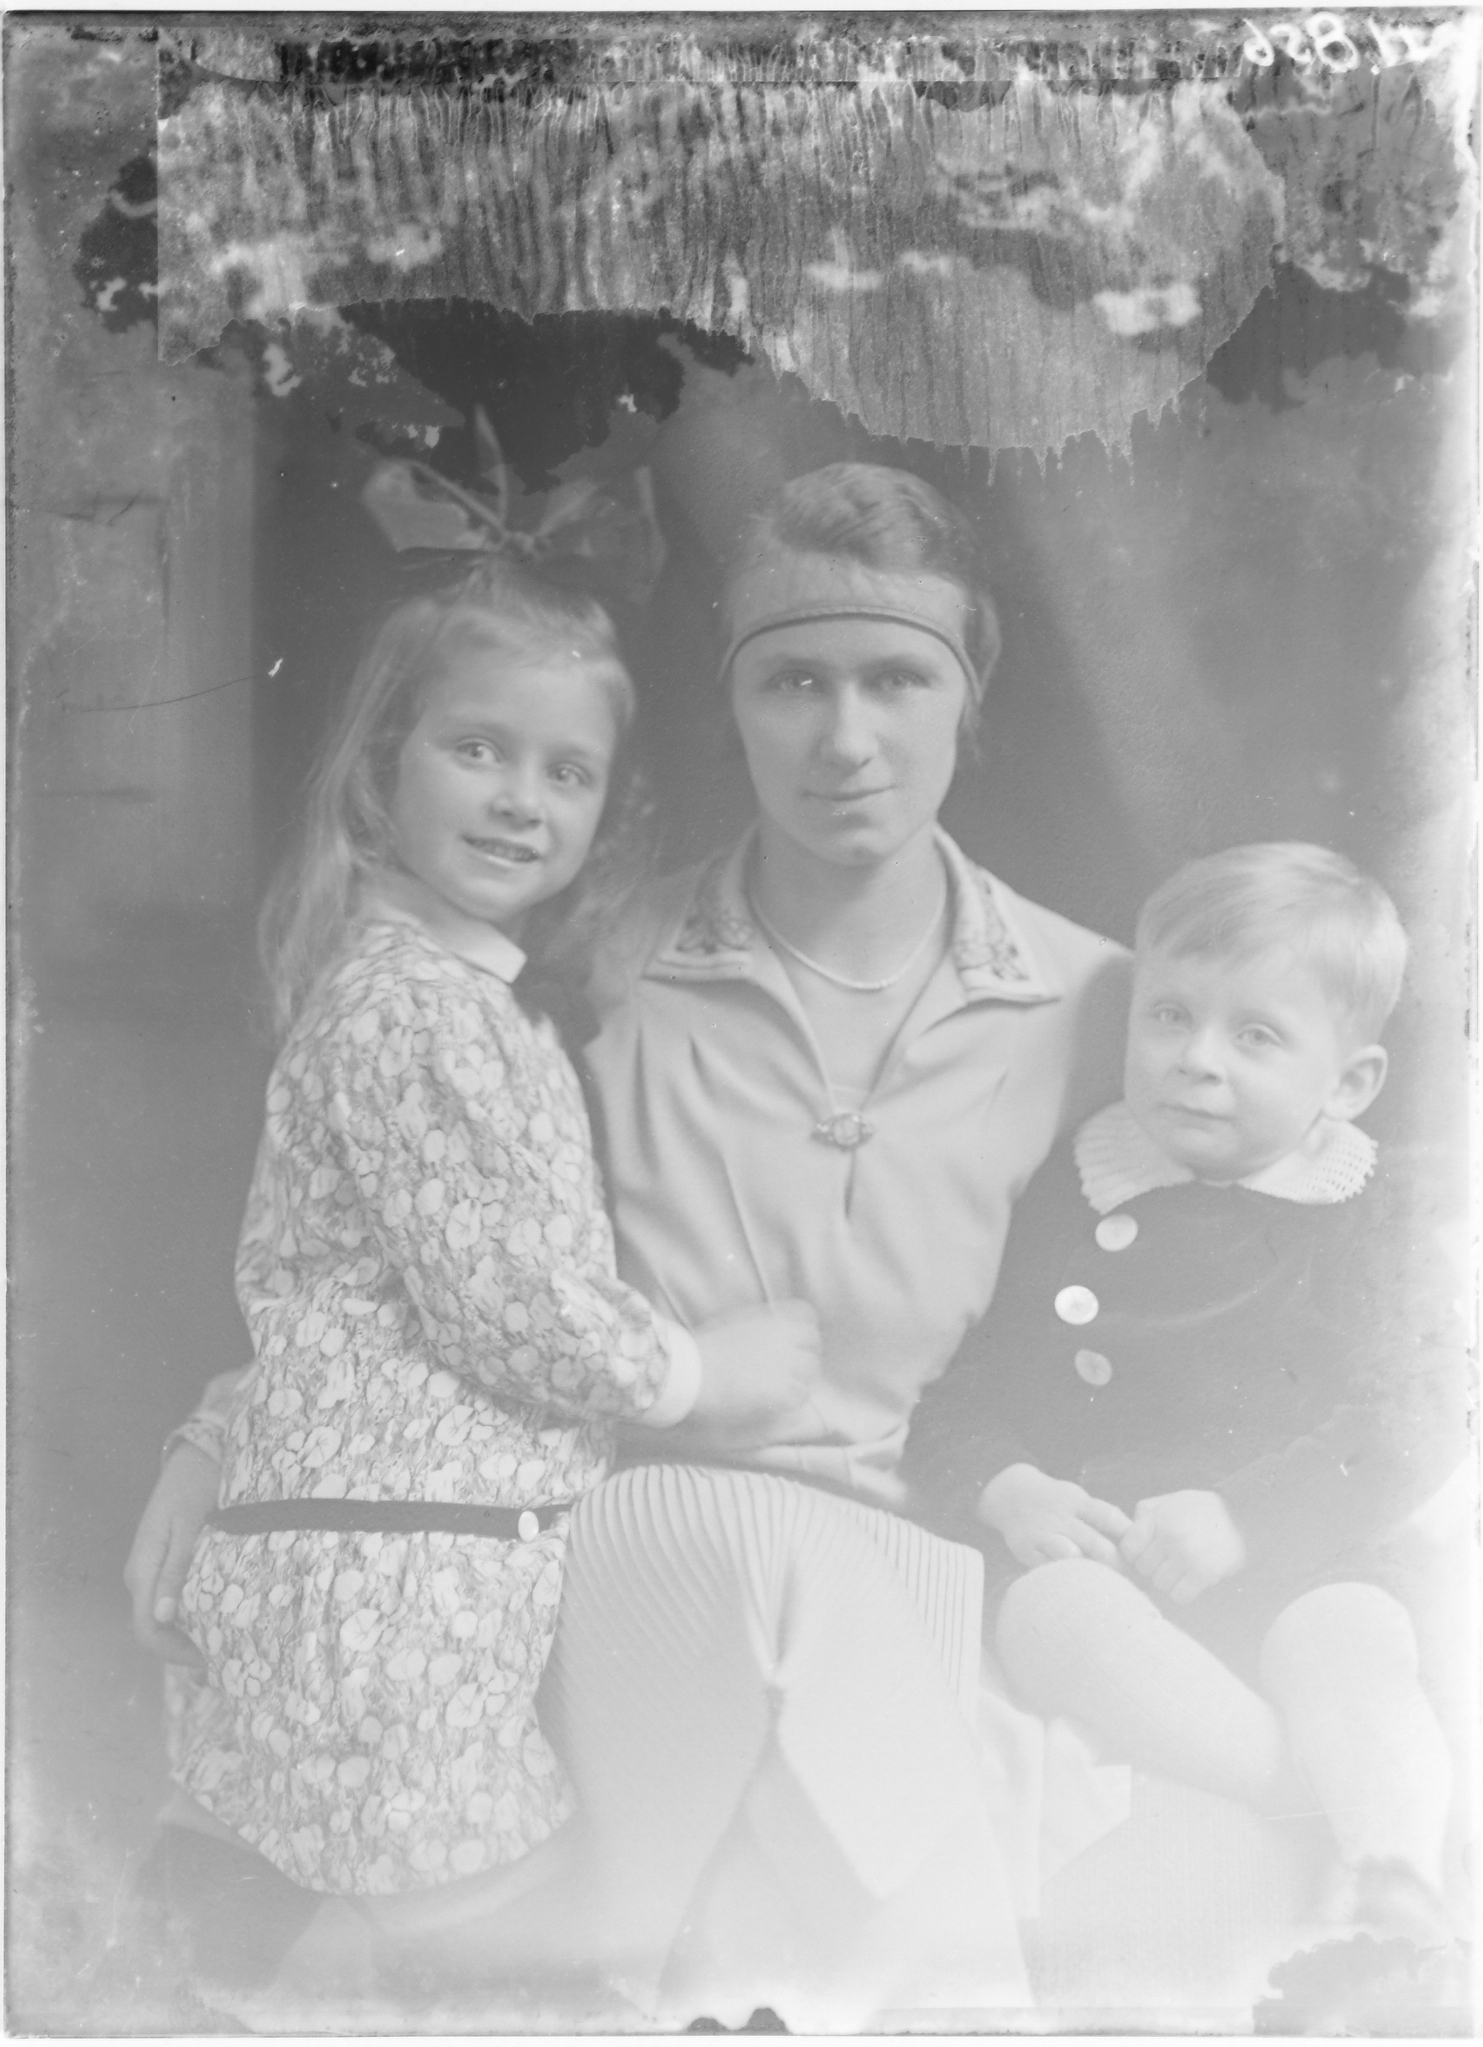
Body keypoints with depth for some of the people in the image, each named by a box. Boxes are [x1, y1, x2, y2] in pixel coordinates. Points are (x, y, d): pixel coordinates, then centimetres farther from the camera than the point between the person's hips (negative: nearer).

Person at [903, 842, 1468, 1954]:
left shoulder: (1365, 1227, 7)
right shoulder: (1071, 1198, 10)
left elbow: (1404, 1432, -2)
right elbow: (969, 1385, 10)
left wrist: (1235, 1519, -16)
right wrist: (1003, 1488, -12)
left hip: (1295, 1551, 0)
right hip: (1081, 1540, 0)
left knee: (1352, 1647, -30)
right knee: (1057, 1616, -31)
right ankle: (1328, 1792, -34)